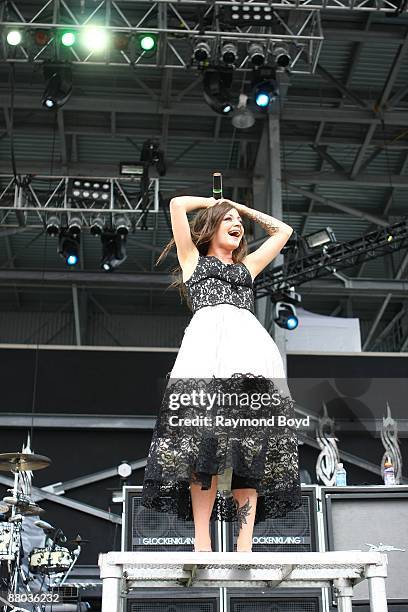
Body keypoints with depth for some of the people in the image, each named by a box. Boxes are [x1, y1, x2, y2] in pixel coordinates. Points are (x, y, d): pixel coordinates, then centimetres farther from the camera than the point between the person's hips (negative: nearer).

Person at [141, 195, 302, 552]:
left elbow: (283, 231, 46)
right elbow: (178, 204, 22)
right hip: (208, 345, -4)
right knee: (205, 442, -21)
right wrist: (212, 201, 38)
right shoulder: (193, 258, 28)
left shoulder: (247, 266, 36)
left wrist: (243, 207, 47)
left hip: (253, 348, 4)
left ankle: (245, 546, -16)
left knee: (251, 449, -10)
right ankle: (202, 543, -24)